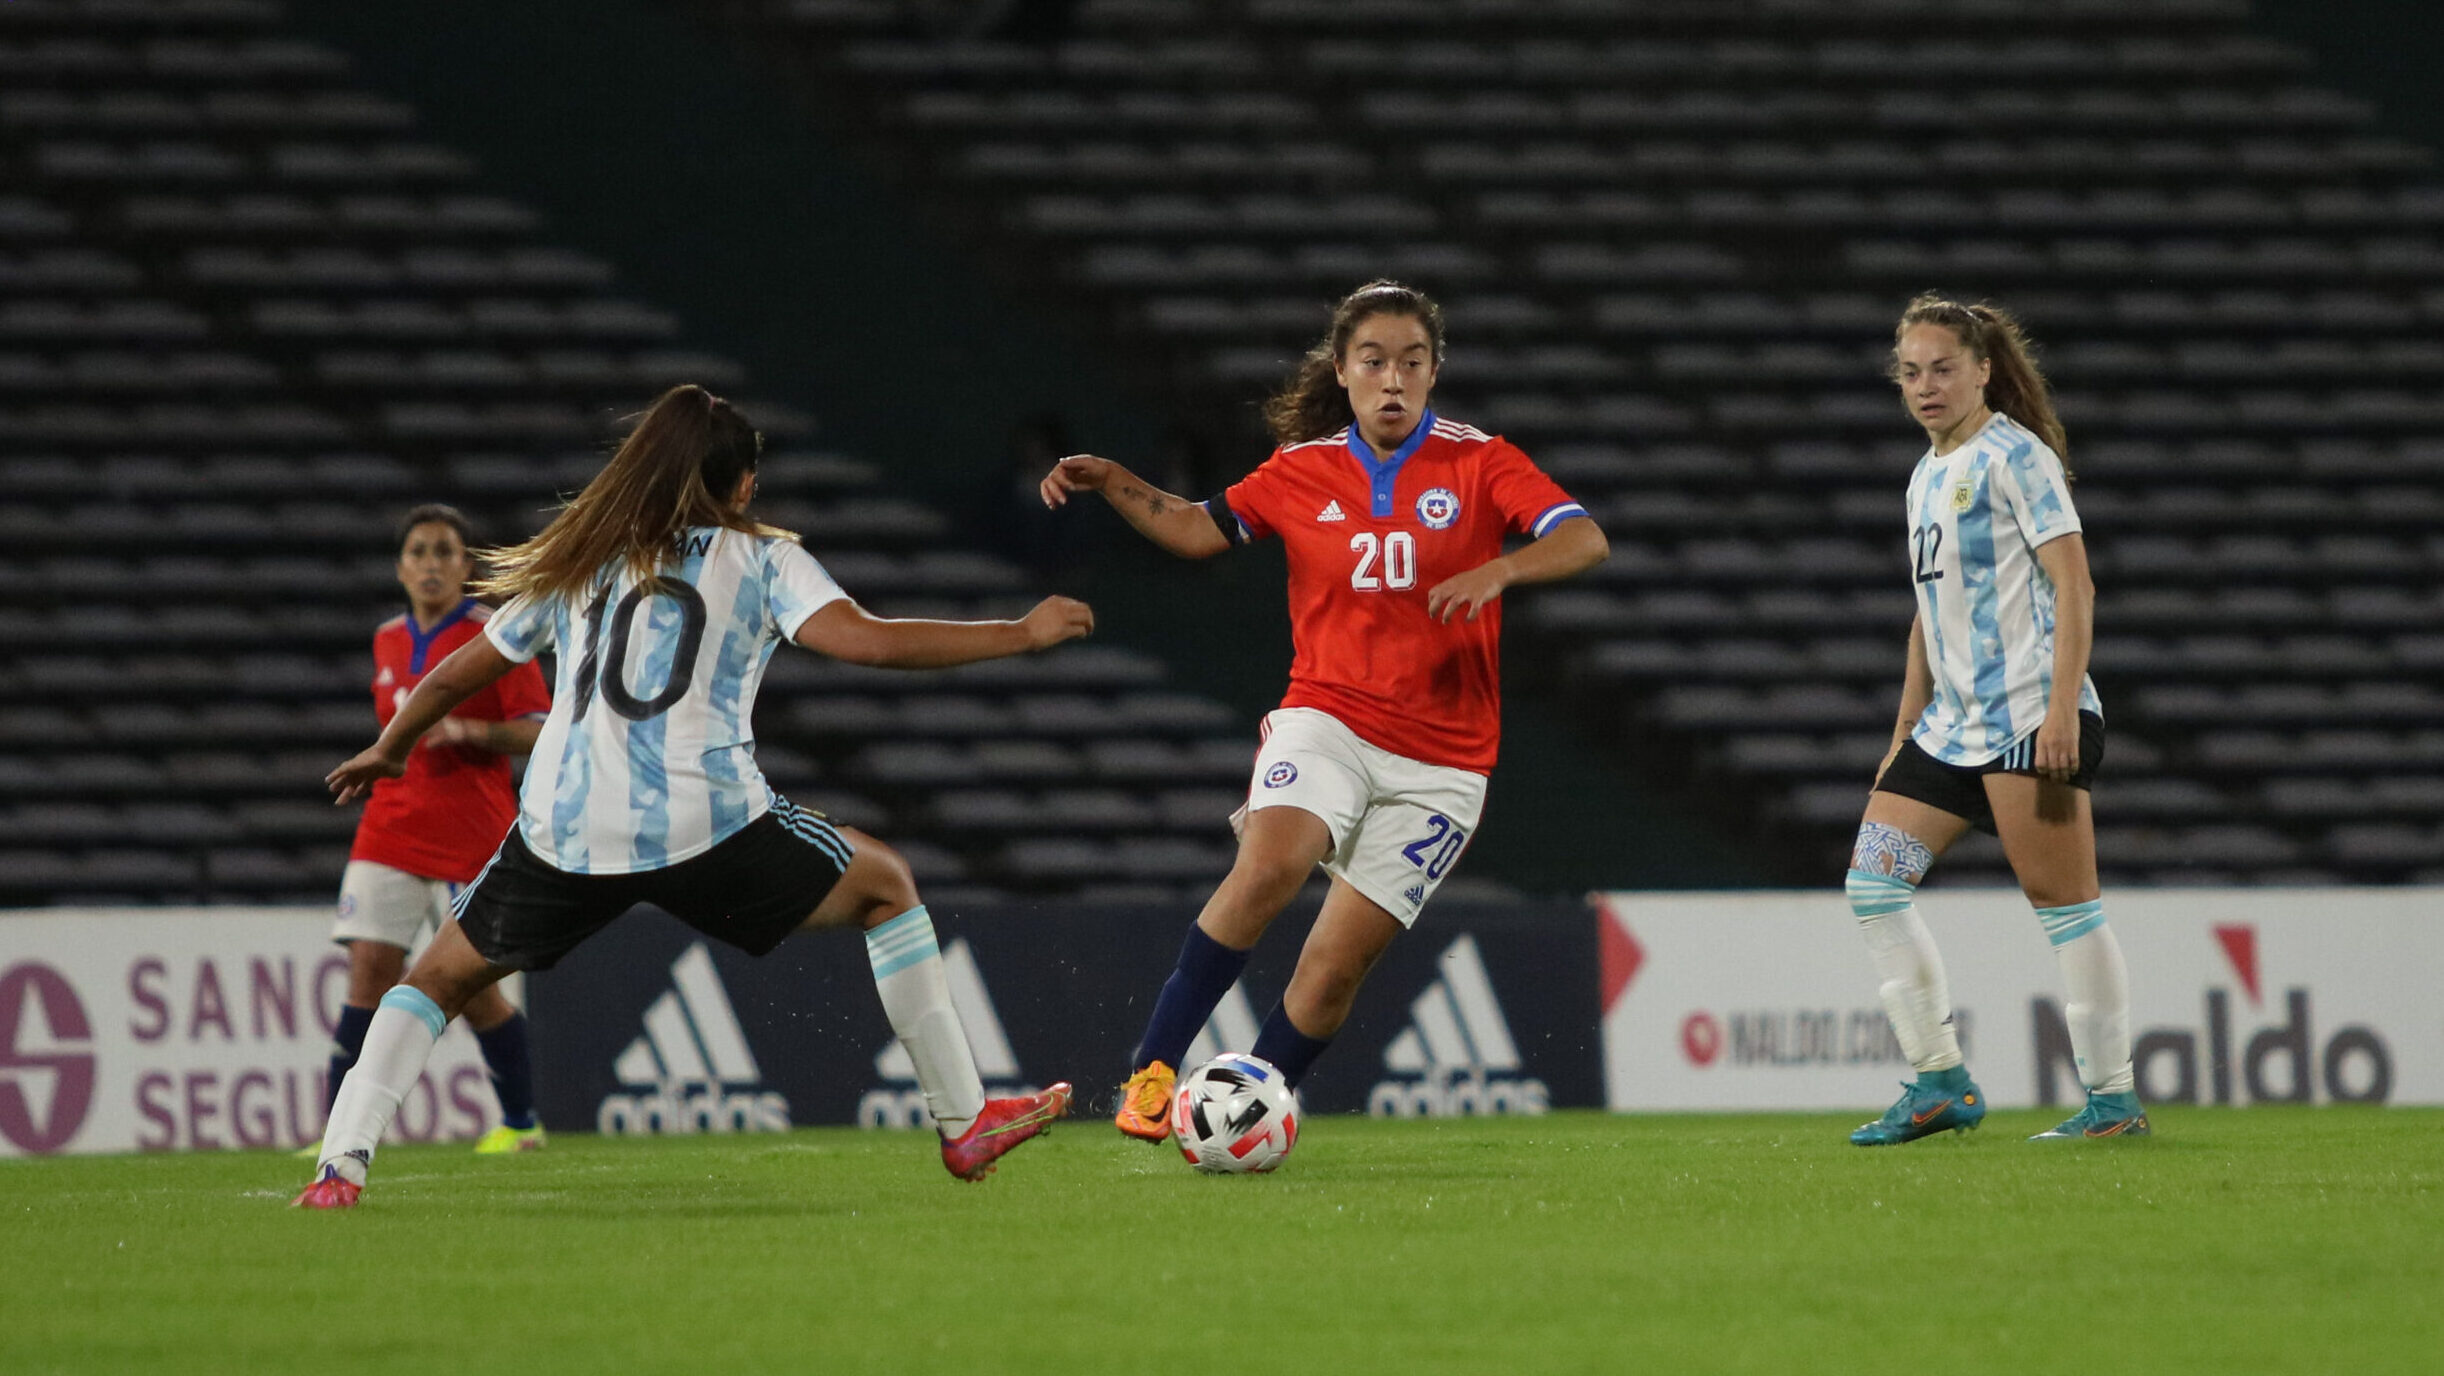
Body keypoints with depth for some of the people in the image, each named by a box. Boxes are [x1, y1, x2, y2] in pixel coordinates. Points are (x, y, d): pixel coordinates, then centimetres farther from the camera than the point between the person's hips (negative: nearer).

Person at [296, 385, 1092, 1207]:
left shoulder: (575, 565, 21)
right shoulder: (757, 559, 10)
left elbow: (456, 677, 29)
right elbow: (861, 640, -5)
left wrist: (388, 750, 47)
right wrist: (1019, 636, 1)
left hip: (564, 829, 3)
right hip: (705, 822, -2)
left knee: (441, 977, 21)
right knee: (884, 885, 20)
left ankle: (341, 1162, 0)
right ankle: (964, 1124, 18)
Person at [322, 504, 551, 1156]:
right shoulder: (389, 640, 12)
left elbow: (539, 731, -9)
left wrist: (468, 730, -23)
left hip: (470, 839, -4)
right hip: (391, 833, 4)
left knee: (471, 987, -1)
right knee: (370, 968, -10)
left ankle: (520, 1122, 19)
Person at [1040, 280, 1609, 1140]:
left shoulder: (1478, 464, -1)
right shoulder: (1304, 472, 6)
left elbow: (1584, 542, -13)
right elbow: (1198, 530, 16)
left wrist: (1498, 570, -31)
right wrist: (1114, 484, 1)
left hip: (1439, 761, 0)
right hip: (1328, 721, 0)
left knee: (1337, 964, -5)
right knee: (1270, 865, -30)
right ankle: (1152, 1072, -25)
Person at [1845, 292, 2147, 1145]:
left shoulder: (2014, 457, -6)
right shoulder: (1929, 477, 19)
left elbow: (2074, 585, -13)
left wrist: (2062, 709, -21)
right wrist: (1903, 739, 24)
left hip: (2029, 720, -9)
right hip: (1953, 723, 9)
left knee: (2063, 903, -8)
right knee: (1873, 881, 3)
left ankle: (2114, 1098, -4)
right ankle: (1940, 1083, 5)